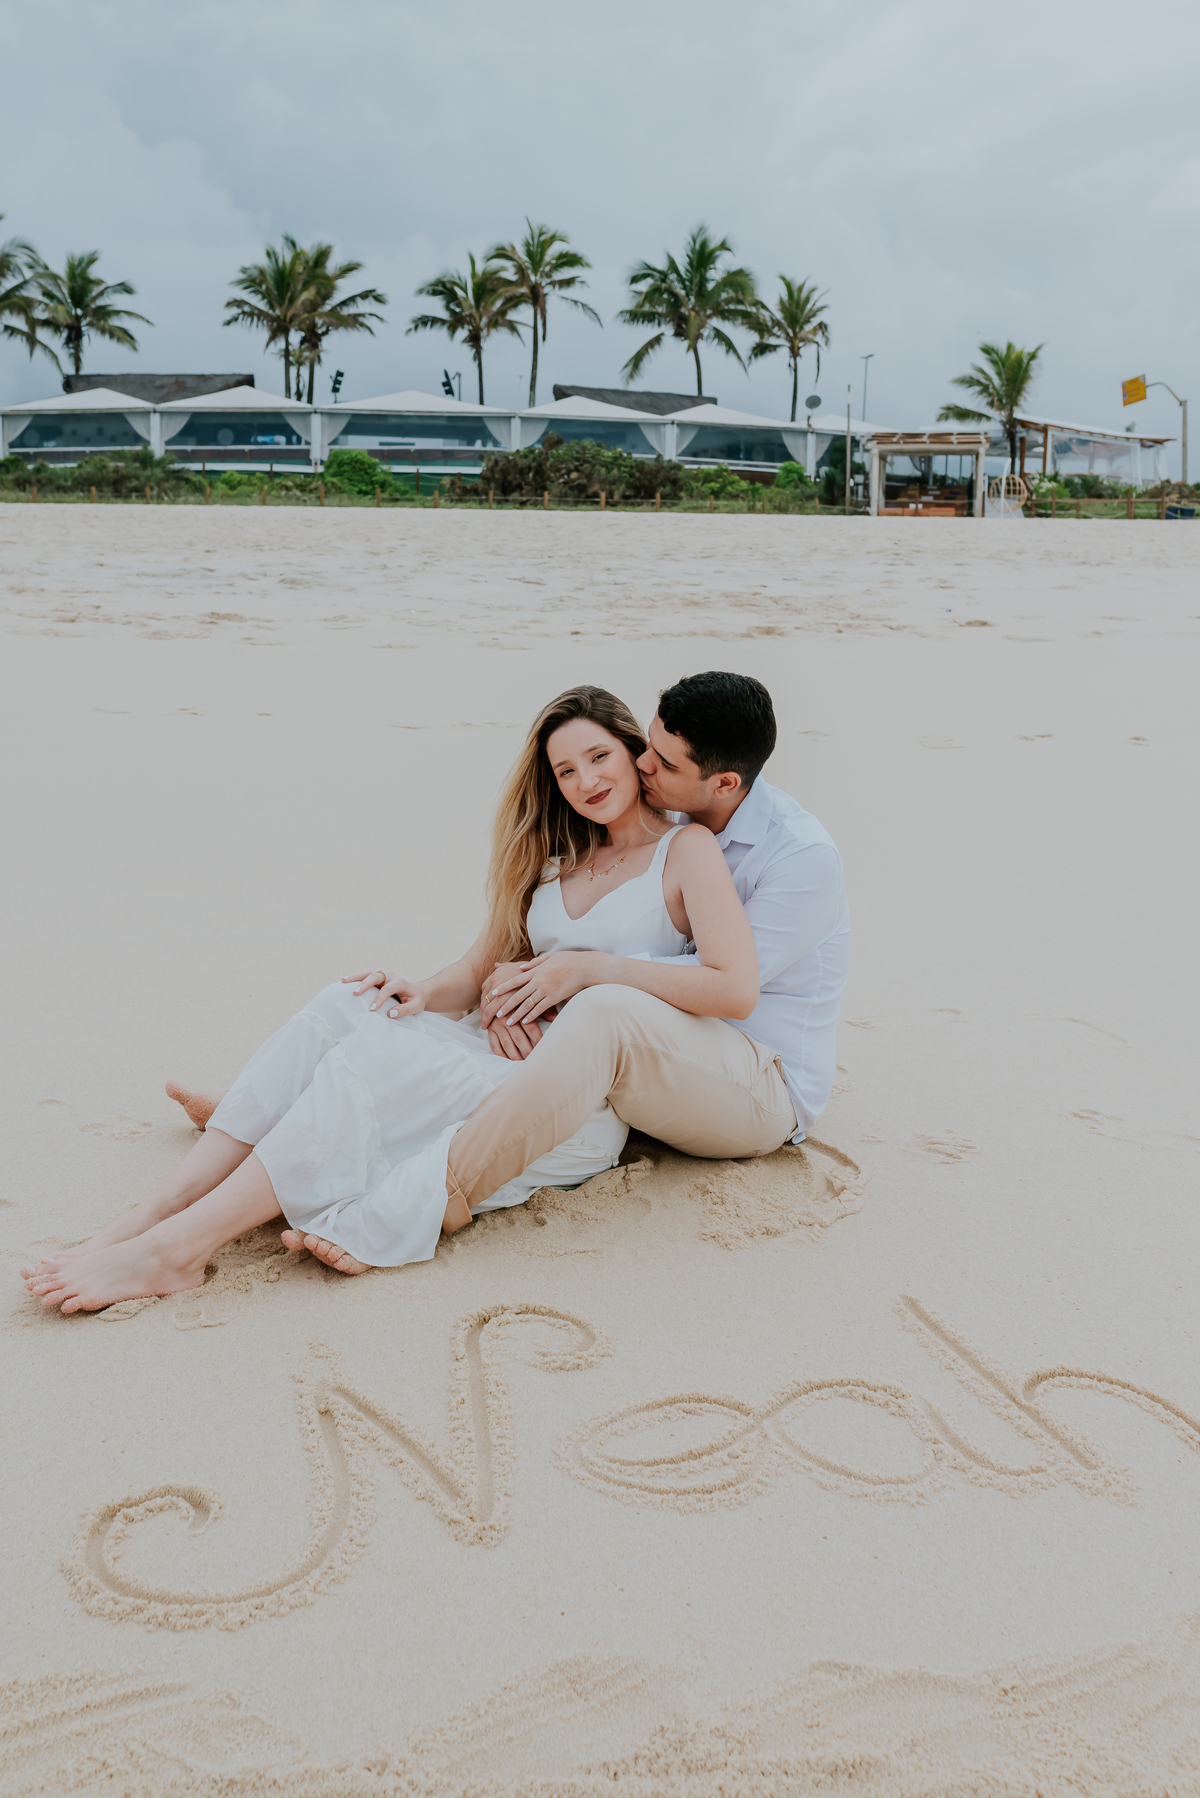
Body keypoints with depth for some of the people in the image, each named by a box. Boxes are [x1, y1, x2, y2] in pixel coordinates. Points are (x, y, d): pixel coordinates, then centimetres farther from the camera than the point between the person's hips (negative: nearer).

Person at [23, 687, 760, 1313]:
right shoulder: (560, 859, 20)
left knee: (382, 1054, -29)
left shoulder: (686, 850, 0)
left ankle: (178, 1247, -32)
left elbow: (737, 989, -13)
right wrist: (430, 992, -8)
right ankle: (152, 1215, -28)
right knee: (344, 1008, -21)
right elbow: (485, 966, 15)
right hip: (509, 1058, 6)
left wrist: (594, 966, -11)